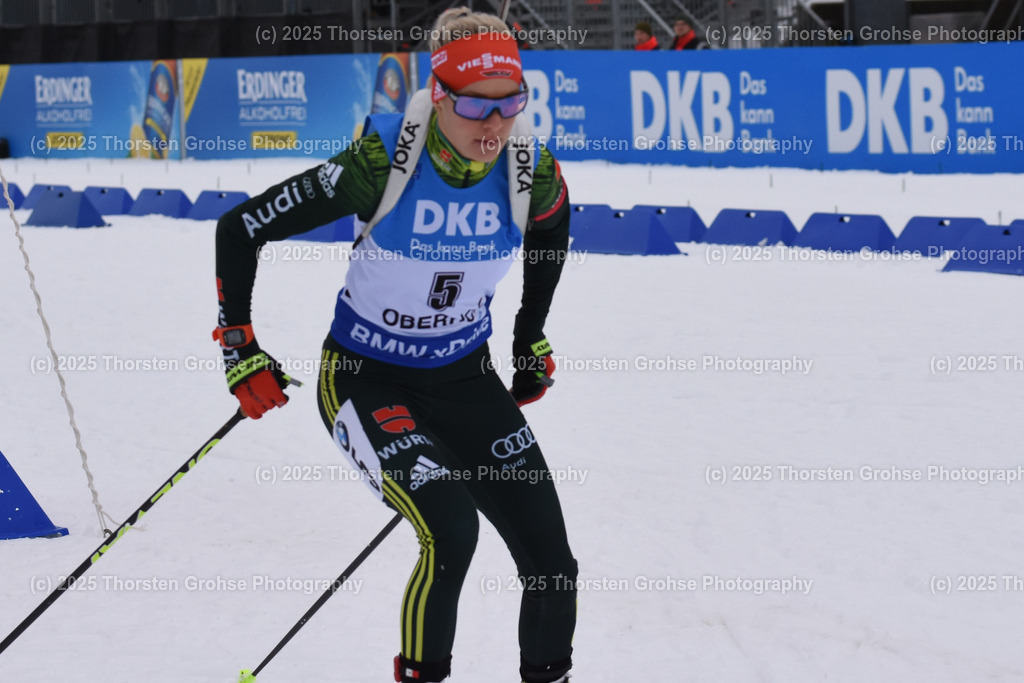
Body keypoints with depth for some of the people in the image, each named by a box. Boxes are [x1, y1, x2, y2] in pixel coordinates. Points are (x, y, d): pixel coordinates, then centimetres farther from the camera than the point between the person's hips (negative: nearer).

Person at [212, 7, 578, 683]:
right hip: (365, 380, -4)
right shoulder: (382, 164, -26)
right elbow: (240, 228, -16)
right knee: (451, 530, -27)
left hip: (466, 379, 4)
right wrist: (241, 348, -14)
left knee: (553, 568, -3)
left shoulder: (534, 175, -14)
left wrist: (531, 337, 18)